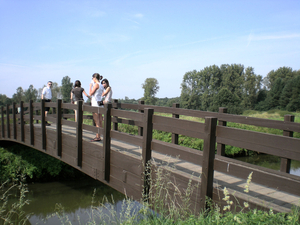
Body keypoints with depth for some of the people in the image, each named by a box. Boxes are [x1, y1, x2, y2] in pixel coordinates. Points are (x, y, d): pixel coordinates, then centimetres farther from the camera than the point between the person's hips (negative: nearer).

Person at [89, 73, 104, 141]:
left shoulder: (96, 84, -11)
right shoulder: (101, 86, 15)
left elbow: (90, 94, -11)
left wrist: (90, 86, 2)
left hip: (95, 104, -9)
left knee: (97, 121, -6)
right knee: (100, 121, 8)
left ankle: (97, 137, -3)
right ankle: (99, 136, 12)